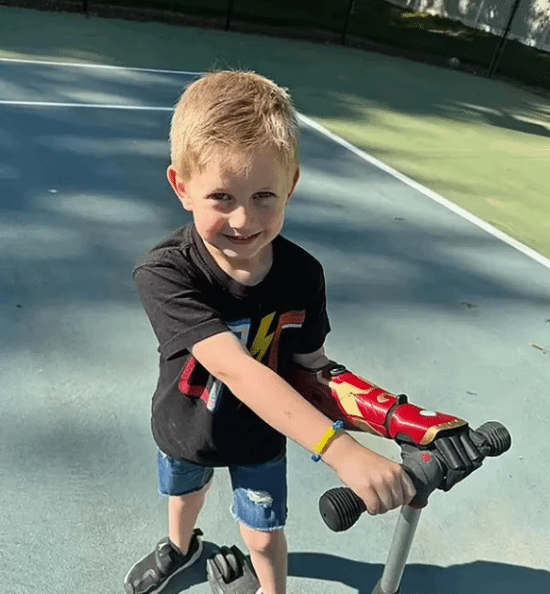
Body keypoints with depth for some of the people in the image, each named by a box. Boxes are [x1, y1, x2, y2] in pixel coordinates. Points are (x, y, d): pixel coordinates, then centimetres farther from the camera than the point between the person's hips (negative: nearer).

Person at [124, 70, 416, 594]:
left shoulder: (302, 275, -26)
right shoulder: (164, 274, -37)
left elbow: (311, 365, -15)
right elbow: (238, 371, -46)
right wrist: (342, 451, -53)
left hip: (261, 433, 0)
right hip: (185, 427, 1)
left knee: (263, 535, 17)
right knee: (183, 492, 32)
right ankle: (180, 547, 69)